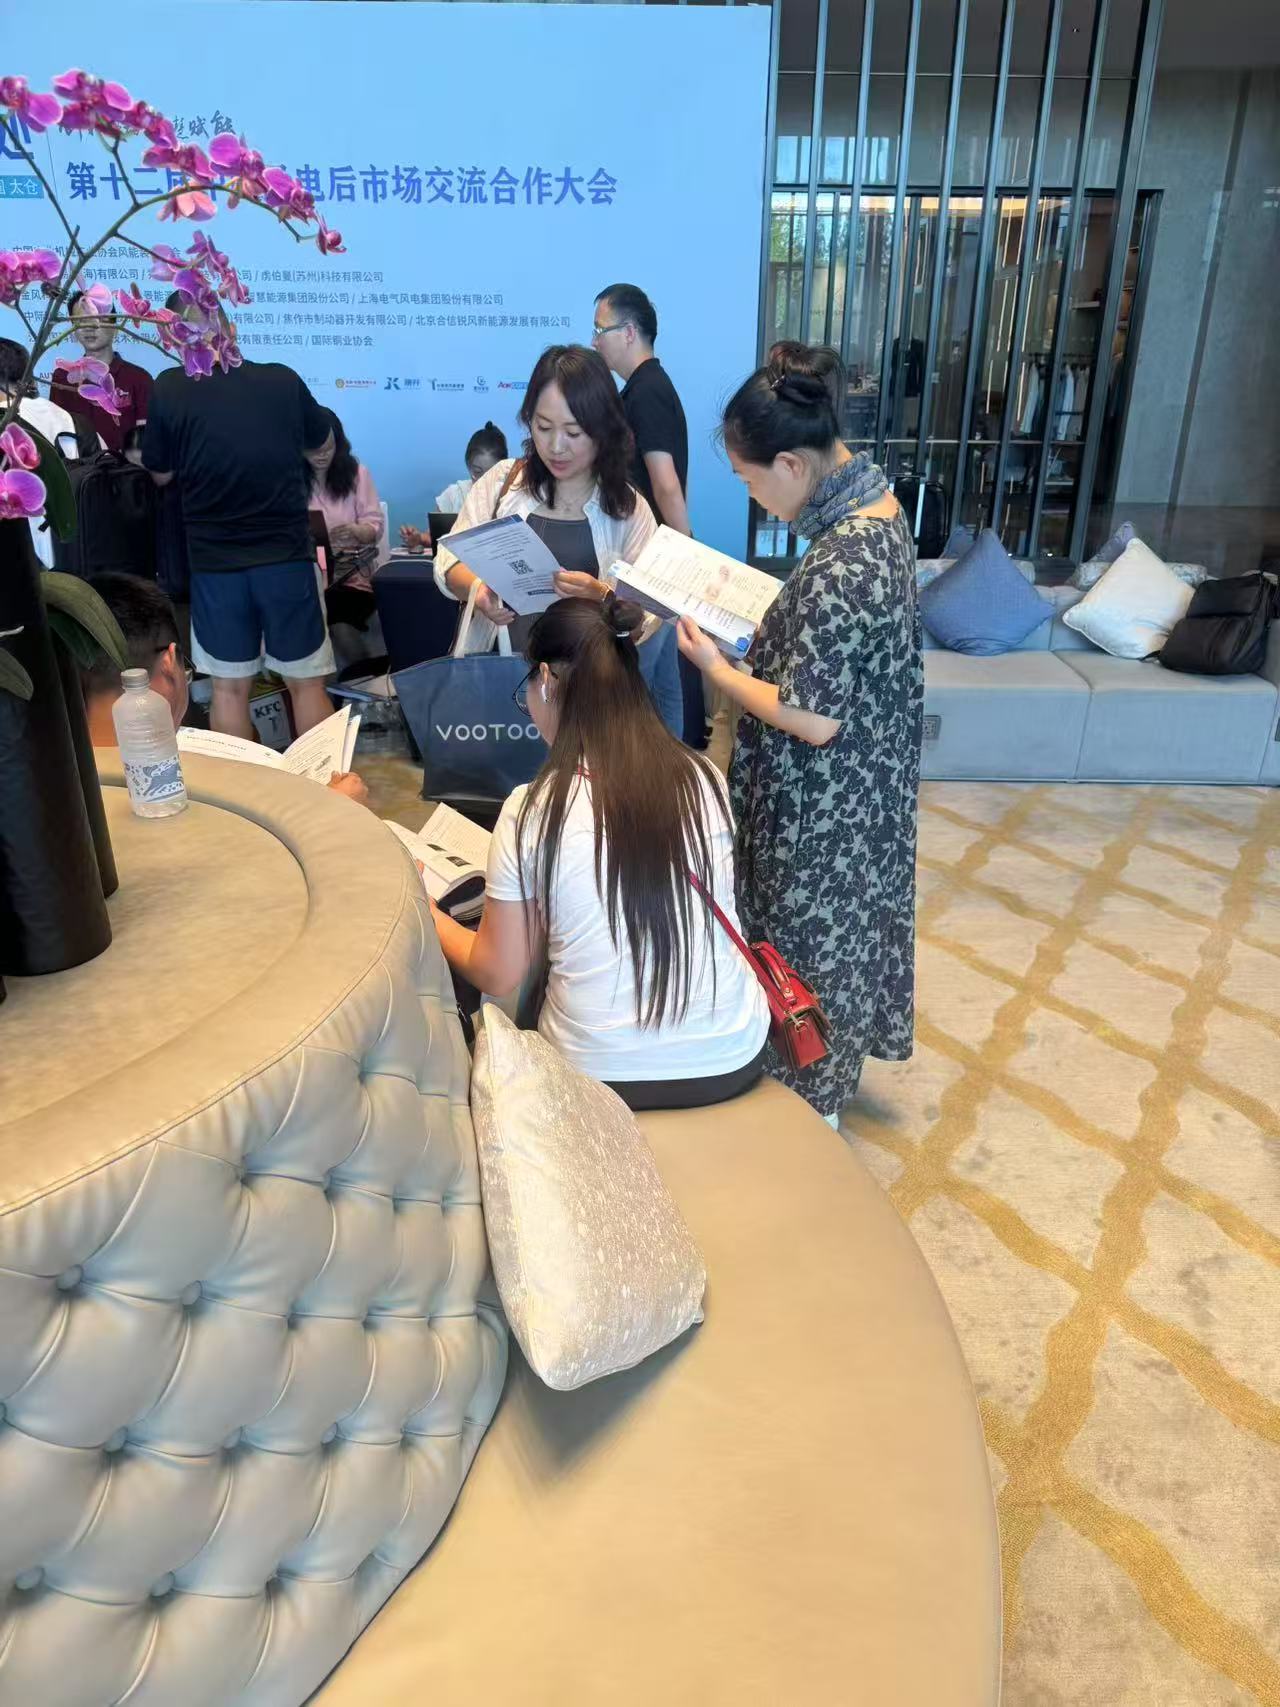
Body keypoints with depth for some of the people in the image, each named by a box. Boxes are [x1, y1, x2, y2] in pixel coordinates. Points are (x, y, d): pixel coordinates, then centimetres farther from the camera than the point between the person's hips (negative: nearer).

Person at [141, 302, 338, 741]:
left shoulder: (169, 390, -6)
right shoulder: (282, 380, -4)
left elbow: (160, 475, 7)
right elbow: (323, 447, 14)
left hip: (214, 561, 0)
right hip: (286, 555, 0)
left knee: (229, 686, 10)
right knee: (306, 682, 8)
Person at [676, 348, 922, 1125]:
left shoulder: (838, 563, -31)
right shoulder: (876, 504, -1)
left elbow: (813, 719, -28)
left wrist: (715, 666, -17)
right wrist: (761, 618, 4)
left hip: (824, 807, -9)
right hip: (862, 787, 10)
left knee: (810, 942, 11)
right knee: (840, 932, 25)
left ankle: (808, 1102, 33)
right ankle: (827, 1070, 47)